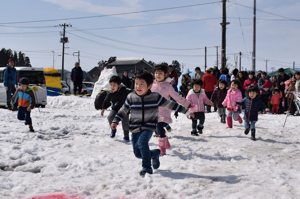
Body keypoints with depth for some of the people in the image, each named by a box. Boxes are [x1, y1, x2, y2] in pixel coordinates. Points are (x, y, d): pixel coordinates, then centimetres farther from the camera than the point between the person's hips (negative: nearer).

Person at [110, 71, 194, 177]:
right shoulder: (131, 97, 0)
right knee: (138, 153, 1)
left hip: (149, 127, -3)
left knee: (142, 142, -30)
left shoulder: (155, 97, -5)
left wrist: (186, 112, 3)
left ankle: (147, 167, -16)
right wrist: (115, 121, 6)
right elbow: (123, 110, 12)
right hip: (135, 128, 3)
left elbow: (170, 104, 1)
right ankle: (155, 153, 30)